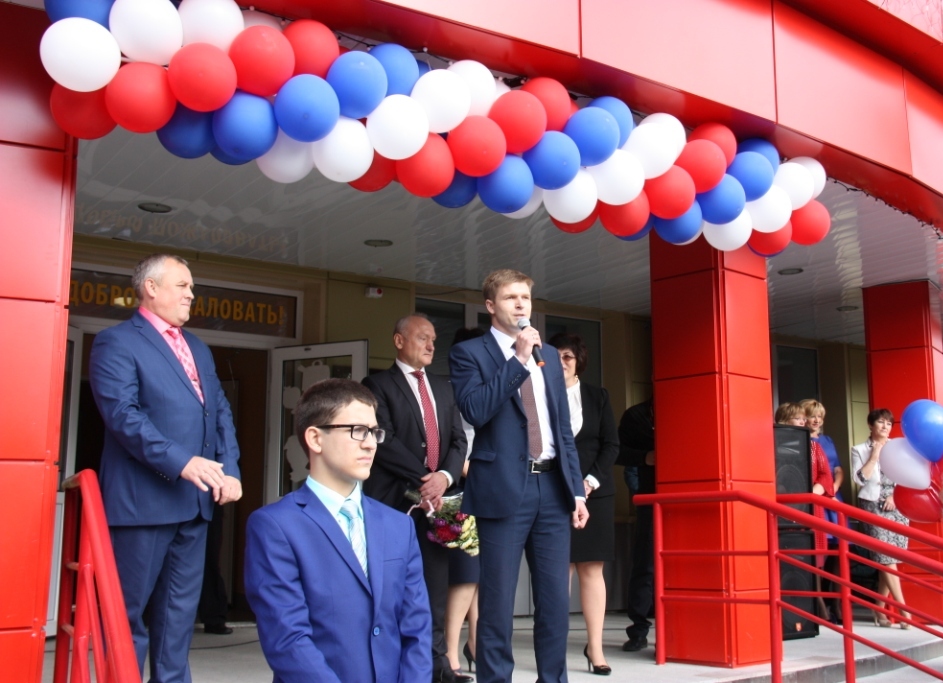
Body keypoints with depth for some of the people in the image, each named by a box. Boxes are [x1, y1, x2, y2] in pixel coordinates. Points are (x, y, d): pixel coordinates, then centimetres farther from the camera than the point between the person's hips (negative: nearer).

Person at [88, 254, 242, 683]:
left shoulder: (199, 350, 20)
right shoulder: (116, 343, -4)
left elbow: (220, 412, 16)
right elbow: (122, 413, -16)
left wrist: (230, 469, 0)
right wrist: (180, 462, -24)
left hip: (195, 501, 7)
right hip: (142, 499, -7)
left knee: (179, 611, 12)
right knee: (128, 610, 1)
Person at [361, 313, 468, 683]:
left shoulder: (444, 388, 19)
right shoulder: (378, 384, 1)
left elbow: (458, 439, 11)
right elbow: (384, 442, -10)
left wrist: (444, 476, -8)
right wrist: (422, 479, -13)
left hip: (437, 497, 5)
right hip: (394, 499, -5)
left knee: (435, 586, 5)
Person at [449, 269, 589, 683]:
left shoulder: (549, 356, 17)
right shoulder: (469, 353, 2)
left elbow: (564, 428, 17)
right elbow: (476, 410, -16)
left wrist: (577, 490, 11)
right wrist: (519, 359, -13)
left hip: (552, 487, 5)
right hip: (505, 489, -5)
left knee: (556, 599, 8)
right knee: (497, 601, 0)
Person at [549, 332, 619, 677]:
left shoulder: (598, 396, 11)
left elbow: (611, 444, 7)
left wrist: (591, 480, -7)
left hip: (595, 491, 2)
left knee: (592, 569, 2)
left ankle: (595, 647, 7)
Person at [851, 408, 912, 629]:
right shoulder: (860, 450, 5)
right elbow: (861, 478, -7)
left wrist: (895, 495, -4)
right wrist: (874, 455, -7)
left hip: (897, 506, 3)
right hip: (873, 506, -3)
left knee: (888, 560, 1)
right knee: (886, 559, -11)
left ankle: (879, 610, 10)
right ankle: (904, 611, -13)